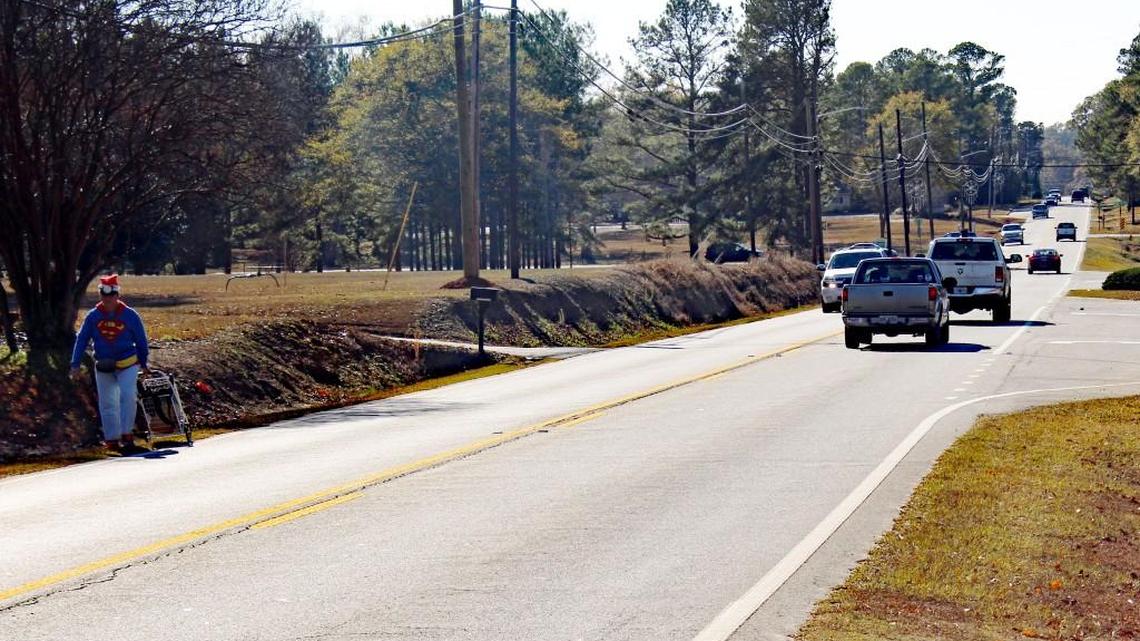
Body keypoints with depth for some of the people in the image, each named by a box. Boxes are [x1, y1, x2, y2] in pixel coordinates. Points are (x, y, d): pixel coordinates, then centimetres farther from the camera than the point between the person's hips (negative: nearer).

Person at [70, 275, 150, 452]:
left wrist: (144, 364, 11)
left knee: (127, 395, -19)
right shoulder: (93, 317, -3)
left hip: (127, 365, -2)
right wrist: (75, 364, -2)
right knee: (107, 404, 5)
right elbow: (81, 340, 3)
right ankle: (112, 439, 14)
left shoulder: (130, 315, -6)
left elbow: (141, 340, 5)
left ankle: (127, 434, -11)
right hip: (103, 367, 2)